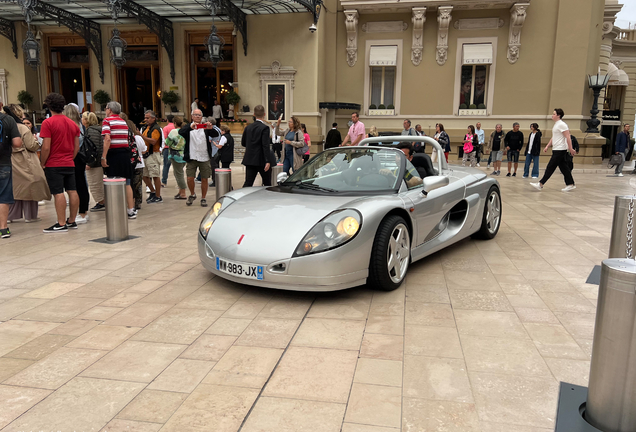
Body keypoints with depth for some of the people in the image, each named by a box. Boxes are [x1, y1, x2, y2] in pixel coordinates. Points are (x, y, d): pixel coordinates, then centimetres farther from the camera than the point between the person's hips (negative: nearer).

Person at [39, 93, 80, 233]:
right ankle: (72, 221, 15)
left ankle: (61, 224, -4)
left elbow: (46, 147, -13)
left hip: (54, 165, -6)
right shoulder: (73, 123, 10)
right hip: (69, 164, 6)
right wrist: (70, 158, 19)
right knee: (72, 191, 7)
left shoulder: (48, 123, -10)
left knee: (58, 193, -6)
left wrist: (42, 163, -4)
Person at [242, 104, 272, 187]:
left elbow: (243, 143, 13)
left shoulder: (248, 127, 6)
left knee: (248, 183, 3)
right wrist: (267, 161, -19)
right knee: (267, 183, 11)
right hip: (261, 160, -5)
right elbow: (266, 146, -18)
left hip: (249, 159, 5)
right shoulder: (265, 128, -12)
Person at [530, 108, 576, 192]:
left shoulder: (561, 124, -13)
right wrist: (547, 146, 19)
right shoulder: (556, 124, 17)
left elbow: (568, 137, -18)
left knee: (550, 167, -7)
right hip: (557, 150, 10)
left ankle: (540, 184, -6)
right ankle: (571, 184, 14)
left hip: (560, 150, -10)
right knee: (564, 167, 10)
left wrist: (571, 149, -21)